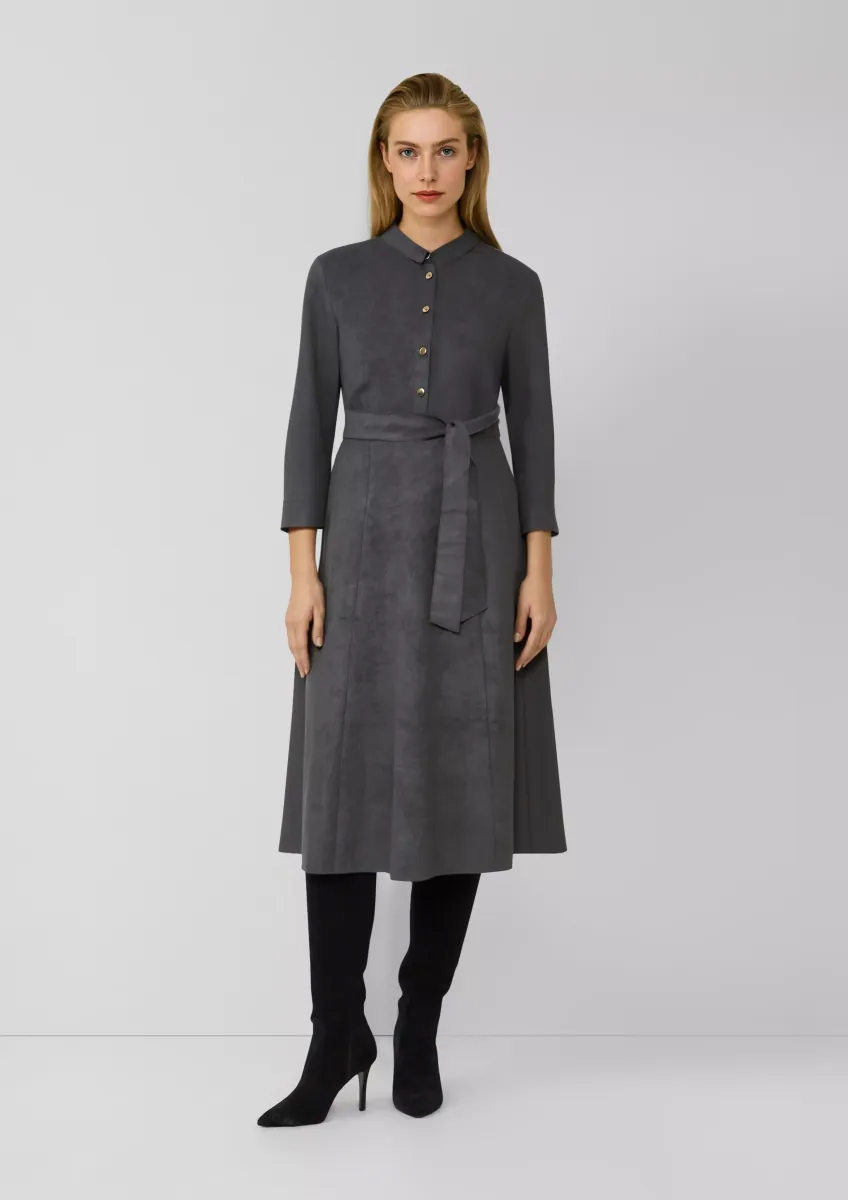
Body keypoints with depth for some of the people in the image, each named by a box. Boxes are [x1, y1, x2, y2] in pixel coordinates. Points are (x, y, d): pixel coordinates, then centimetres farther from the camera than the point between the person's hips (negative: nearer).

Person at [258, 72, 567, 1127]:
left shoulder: (511, 285, 6)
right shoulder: (338, 276, 6)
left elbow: (533, 431, 5)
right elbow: (311, 423, 4)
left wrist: (539, 571, -4)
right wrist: (302, 570, -4)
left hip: (477, 549, 0)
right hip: (365, 541, 0)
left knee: (457, 790, 2)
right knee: (343, 791, -4)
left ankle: (420, 1030, 17)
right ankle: (336, 1039, 9)